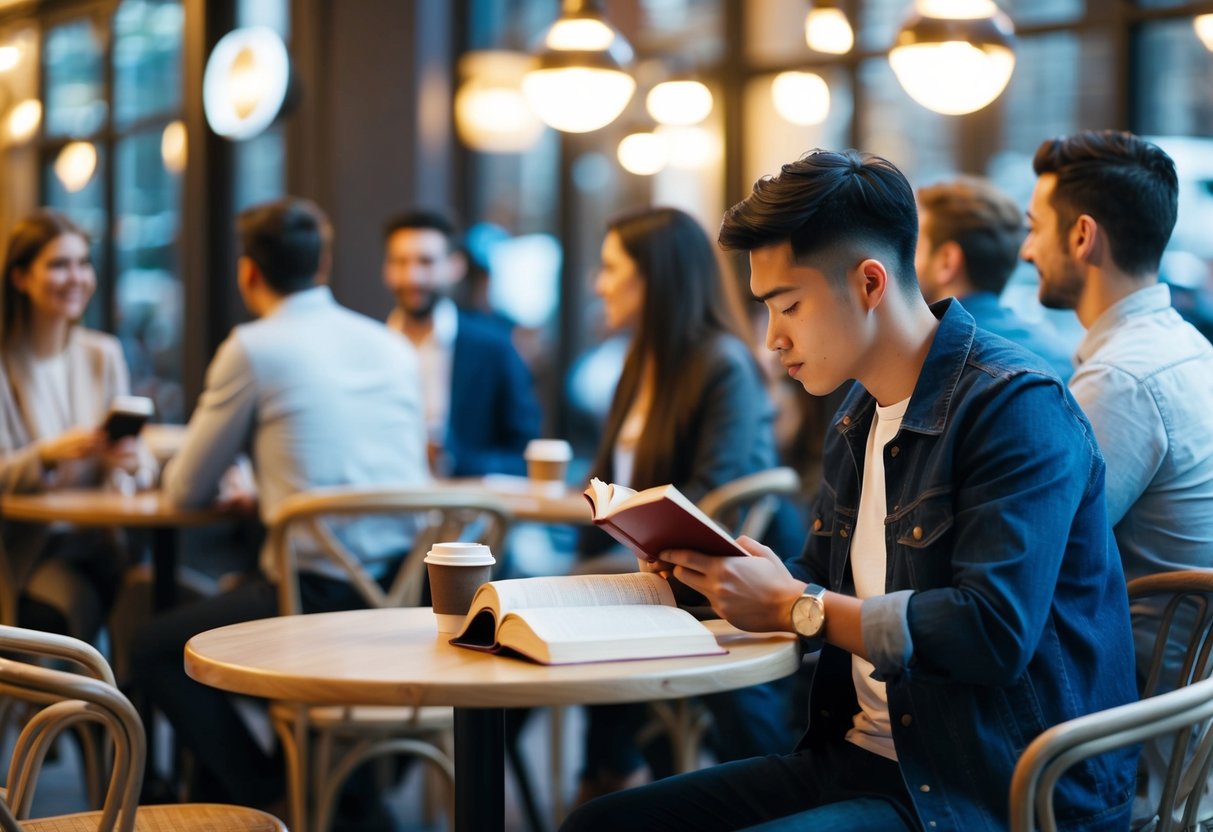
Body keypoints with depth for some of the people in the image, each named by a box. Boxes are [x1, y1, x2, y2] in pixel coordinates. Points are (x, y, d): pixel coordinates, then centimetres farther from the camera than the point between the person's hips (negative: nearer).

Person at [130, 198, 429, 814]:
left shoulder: (254, 348, -4)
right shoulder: (392, 346, 13)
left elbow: (187, 492, 3)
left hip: (323, 595, -7)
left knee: (156, 650, 13)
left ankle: (268, 800, 8)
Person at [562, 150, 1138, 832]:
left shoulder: (1017, 406, -15)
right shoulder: (859, 419, 14)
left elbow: (995, 632, -25)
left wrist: (795, 607, -15)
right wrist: (709, 566, 3)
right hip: (862, 757, 9)